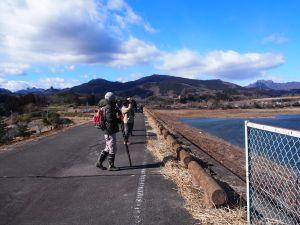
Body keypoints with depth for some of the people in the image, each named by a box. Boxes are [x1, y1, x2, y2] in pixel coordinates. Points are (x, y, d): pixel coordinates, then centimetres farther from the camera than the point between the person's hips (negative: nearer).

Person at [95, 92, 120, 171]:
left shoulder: (105, 107, 15)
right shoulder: (109, 108, -17)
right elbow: (110, 119, -26)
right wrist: (119, 120, -11)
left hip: (108, 131, 10)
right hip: (110, 131, -10)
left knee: (107, 148, 18)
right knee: (112, 149, -1)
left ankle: (99, 163, 24)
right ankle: (111, 166, 9)